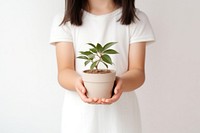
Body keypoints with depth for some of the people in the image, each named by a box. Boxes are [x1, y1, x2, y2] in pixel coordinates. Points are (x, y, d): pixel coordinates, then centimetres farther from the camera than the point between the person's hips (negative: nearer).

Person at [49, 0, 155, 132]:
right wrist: (78, 82, -31)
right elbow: (64, 72, -9)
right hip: (79, 115, 0)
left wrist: (121, 83, -28)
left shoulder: (137, 19, -1)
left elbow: (138, 72, -7)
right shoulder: (64, 21, -2)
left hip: (121, 112, 1)